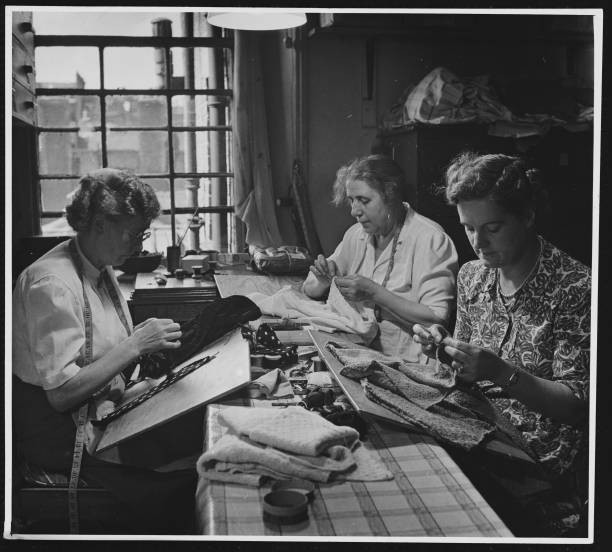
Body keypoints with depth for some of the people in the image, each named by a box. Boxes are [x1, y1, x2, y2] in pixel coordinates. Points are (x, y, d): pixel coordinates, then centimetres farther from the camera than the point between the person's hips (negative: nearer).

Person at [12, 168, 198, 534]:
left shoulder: (102, 268, 4)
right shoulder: (52, 284, -23)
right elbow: (61, 393, -25)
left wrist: (150, 344, -7)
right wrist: (135, 345, -25)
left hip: (100, 406, 8)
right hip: (56, 429, -8)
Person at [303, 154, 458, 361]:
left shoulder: (430, 239, -12)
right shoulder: (356, 234, 9)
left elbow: (437, 318, -19)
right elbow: (309, 290, 16)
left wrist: (374, 292, -20)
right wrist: (324, 280, -7)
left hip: (407, 363, -6)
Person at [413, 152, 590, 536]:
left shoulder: (575, 288, -14)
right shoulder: (471, 276, 5)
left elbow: (576, 403, -13)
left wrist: (503, 373, -27)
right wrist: (444, 348, -7)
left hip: (542, 460, -6)